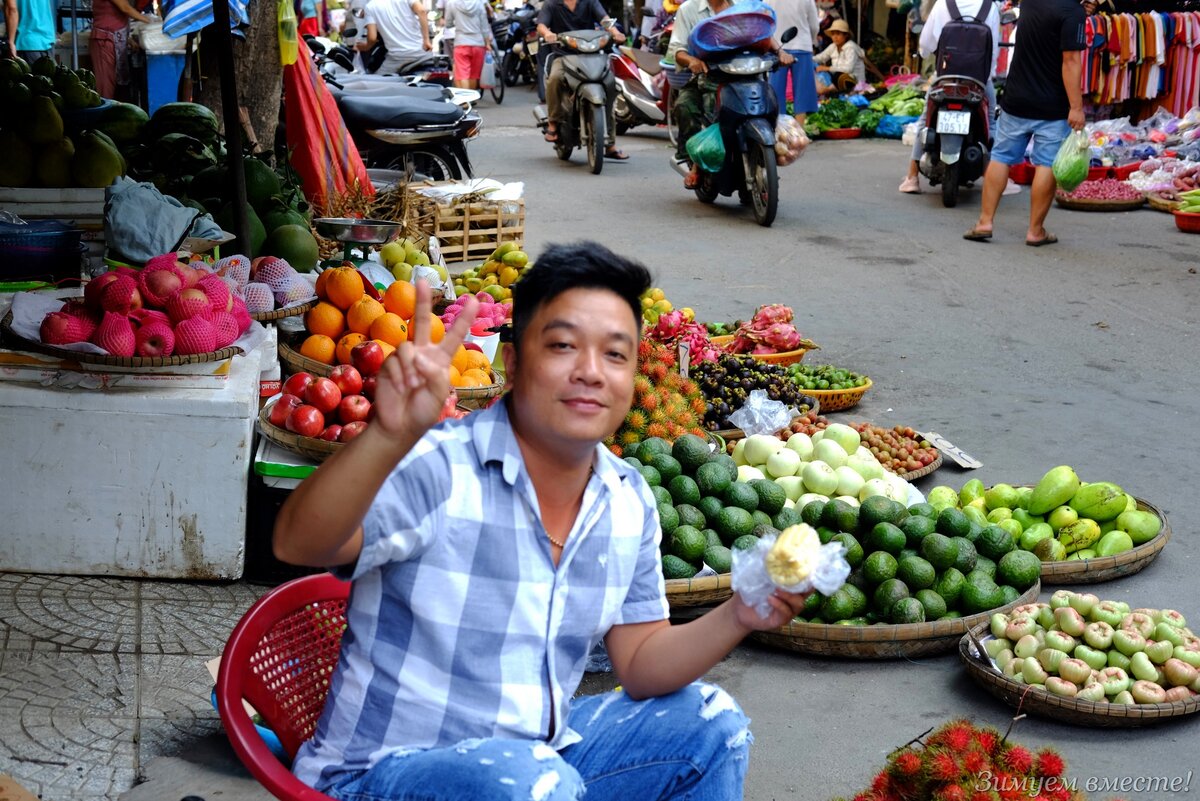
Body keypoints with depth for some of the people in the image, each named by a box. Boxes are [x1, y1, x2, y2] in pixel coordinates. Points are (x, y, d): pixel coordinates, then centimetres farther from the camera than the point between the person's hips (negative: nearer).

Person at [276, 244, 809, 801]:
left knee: (708, 723, 7)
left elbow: (640, 665, 7)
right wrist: (391, 435, -55)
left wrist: (737, 618, -12)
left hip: (540, 753, 7)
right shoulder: (438, 469, -22)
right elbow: (298, 545, -38)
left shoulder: (629, 502, 2)